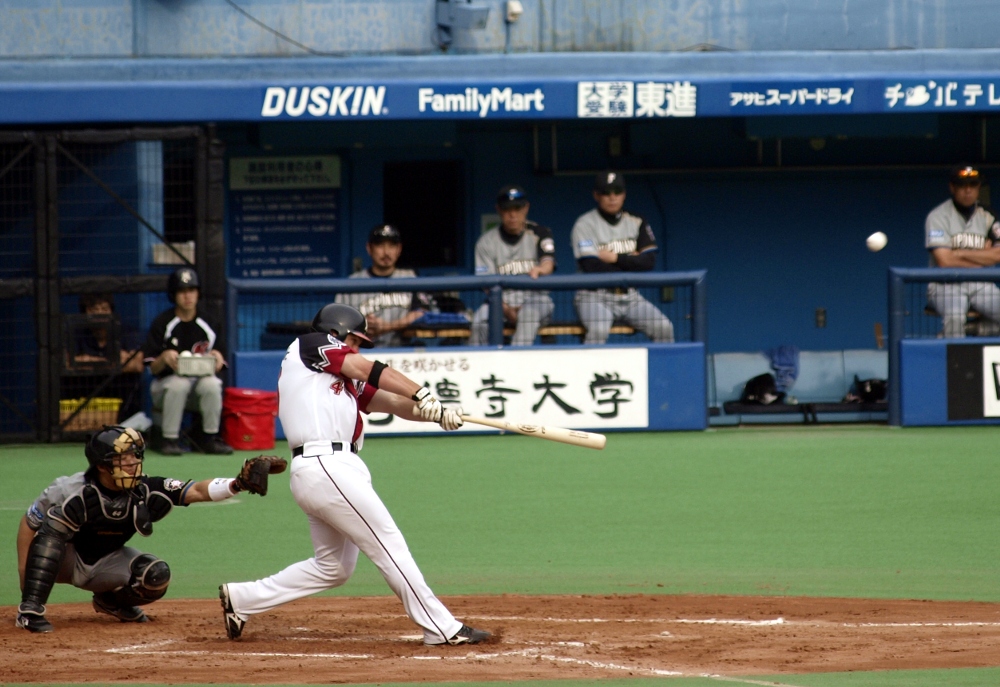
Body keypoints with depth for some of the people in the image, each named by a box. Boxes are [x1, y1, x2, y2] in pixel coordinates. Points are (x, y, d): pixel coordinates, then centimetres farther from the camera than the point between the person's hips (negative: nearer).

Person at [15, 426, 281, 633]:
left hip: (105, 565, 4)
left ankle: (111, 601, 12)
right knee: (53, 526, -36)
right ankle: (30, 610, -34)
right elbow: (29, 523, -19)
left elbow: (197, 491, -28)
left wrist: (237, 484, -45)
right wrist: (24, 572, -24)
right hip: (63, 561, -4)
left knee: (156, 575, -21)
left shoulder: (145, 491, -20)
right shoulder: (74, 494, -29)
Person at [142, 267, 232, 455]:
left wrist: (217, 358, -17)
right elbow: (152, 368, -5)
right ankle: (170, 439, -27)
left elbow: (218, 367, 7)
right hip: (165, 385, -2)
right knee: (179, 384, -37)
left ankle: (211, 438, -18)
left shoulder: (207, 325, 4)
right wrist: (164, 358, -27)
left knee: (211, 383, -32)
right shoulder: (162, 324, -3)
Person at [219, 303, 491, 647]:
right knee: (389, 544, -7)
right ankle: (441, 628, -5)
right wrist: (424, 395, -10)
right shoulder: (310, 346, 5)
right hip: (326, 467, -10)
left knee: (333, 567, 17)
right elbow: (370, 371, -5)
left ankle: (241, 598, 22)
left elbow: (392, 402, 13)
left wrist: (437, 413, -3)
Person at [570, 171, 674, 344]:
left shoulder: (636, 223, 10)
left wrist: (615, 258, -11)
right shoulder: (585, 224, -3)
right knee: (598, 330, -35)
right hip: (595, 296, -4)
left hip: (629, 296, 4)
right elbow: (592, 267, -15)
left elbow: (649, 261, -2)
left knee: (664, 328, -18)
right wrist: (630, 261, -3)